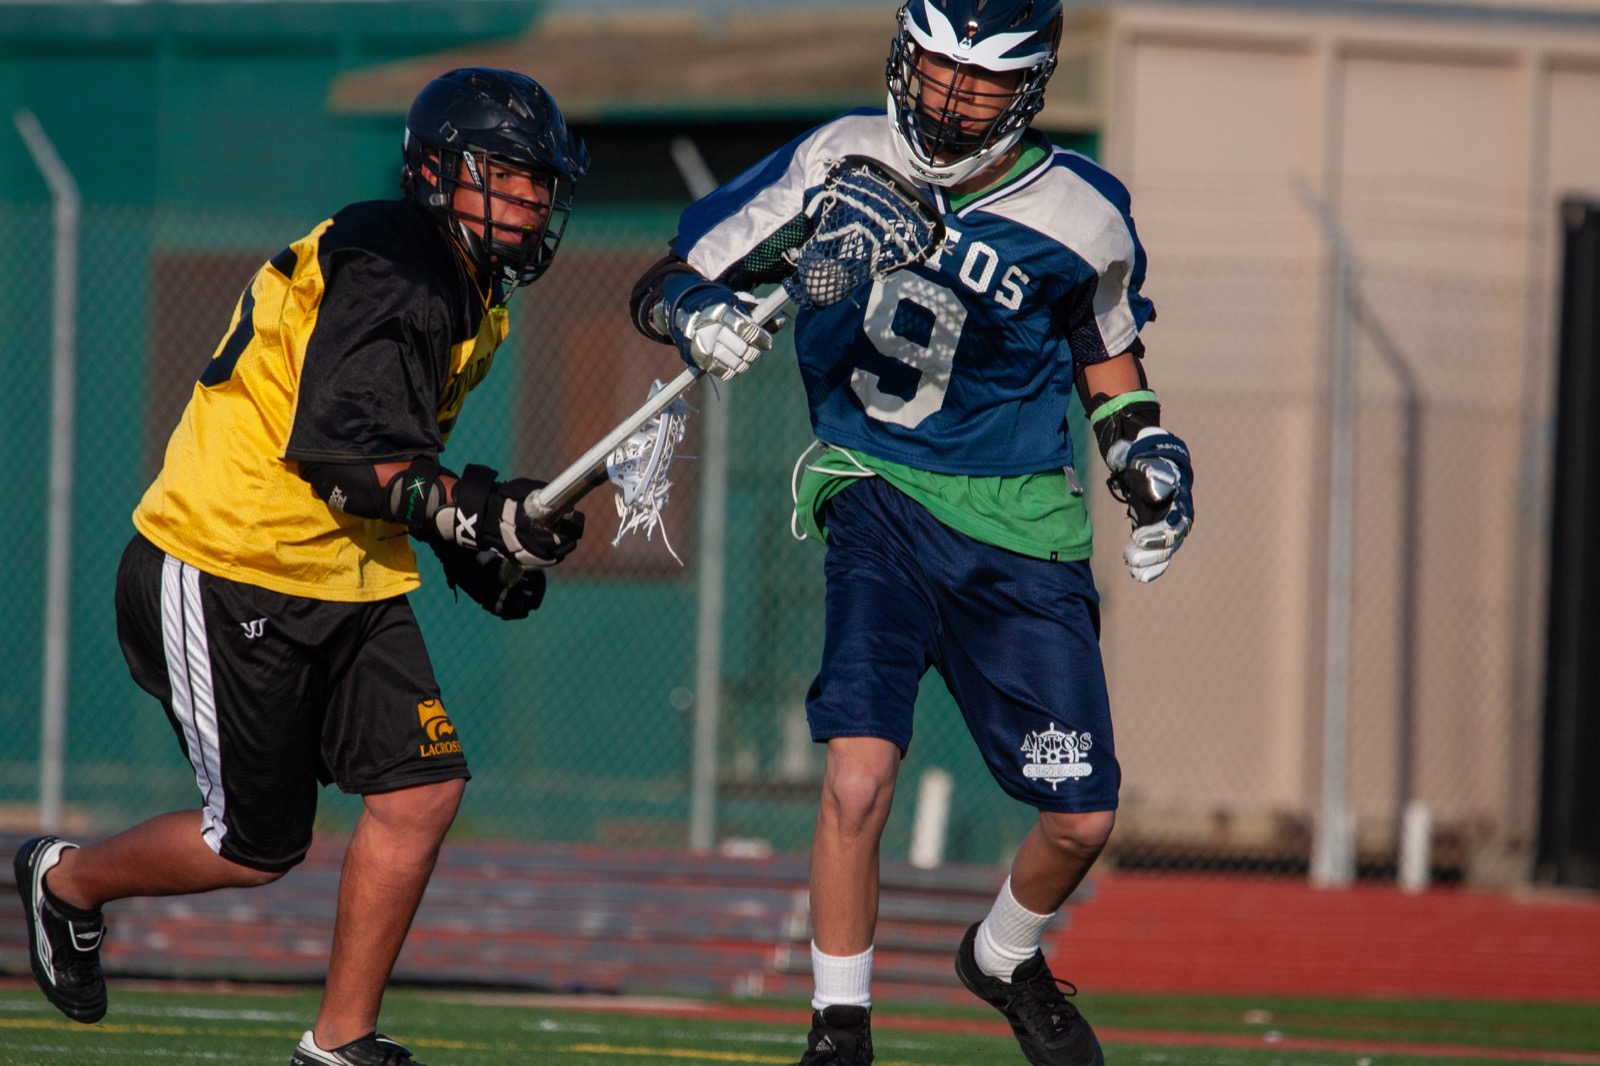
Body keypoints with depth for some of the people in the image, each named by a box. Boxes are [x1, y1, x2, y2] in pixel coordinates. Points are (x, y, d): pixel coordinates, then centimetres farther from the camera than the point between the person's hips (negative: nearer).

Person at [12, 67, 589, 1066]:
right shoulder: (389, 271, -19)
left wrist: (471, 548, 11)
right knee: (258, 847, 0)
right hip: (227, 580, -9)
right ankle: (68, 881, 28)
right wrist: (469, 512, -39)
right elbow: (334, 447, -29)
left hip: (346, 586, 9)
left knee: (424, 787, -5)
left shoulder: (472, 292, 13)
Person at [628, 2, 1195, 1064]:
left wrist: (1149, 456, 0)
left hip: (1018, 523, 2)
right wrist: (699, 315, -23)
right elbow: (666, 283, 0)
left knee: (1082, 819, 2)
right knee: (859, 776, -22)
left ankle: (1006, 957, 36)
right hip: (876, 498, -2)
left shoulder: (1079, 214, -3)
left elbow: (1106, 348, 17)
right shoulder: (840, 160, -5)